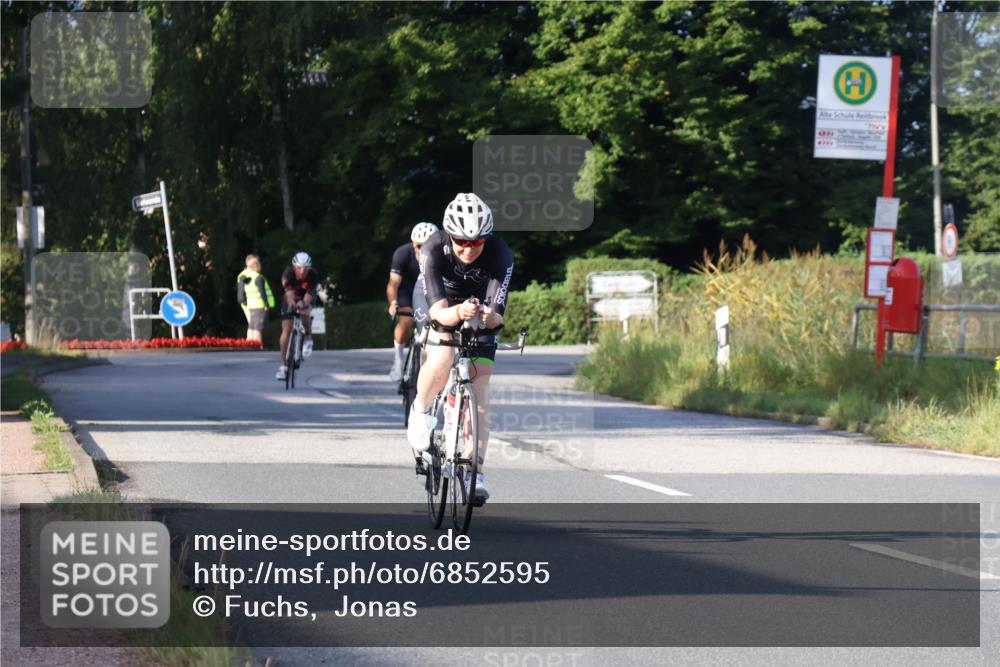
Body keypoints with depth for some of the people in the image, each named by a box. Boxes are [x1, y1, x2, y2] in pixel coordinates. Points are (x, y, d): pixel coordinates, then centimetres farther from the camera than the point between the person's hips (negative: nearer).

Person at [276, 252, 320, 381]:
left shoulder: (313, 275, -32)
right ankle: (283, 365, -2)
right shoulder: (288, 273, -33)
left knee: (304, 312, -34)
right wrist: (291, 301, -70)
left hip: (307, 297, -1)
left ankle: (308, 338, -3)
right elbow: (288, 290, -48)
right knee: (286, 329, -8)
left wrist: (303, 303, -64)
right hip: (291, 297, 1)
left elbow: (310, 293, -41)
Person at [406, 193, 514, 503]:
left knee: (480, 398, -6)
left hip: (481, 326, 1)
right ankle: (421, 409, -1)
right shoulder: (433, 250, -33)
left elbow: (497, 315, -36)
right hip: (444, 316, -1)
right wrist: (458, 313, -62)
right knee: (440, 363, -31)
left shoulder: (500, 254, -31)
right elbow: (438, 310, -41)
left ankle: (475, 473, 3)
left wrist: (489, 317, -59)